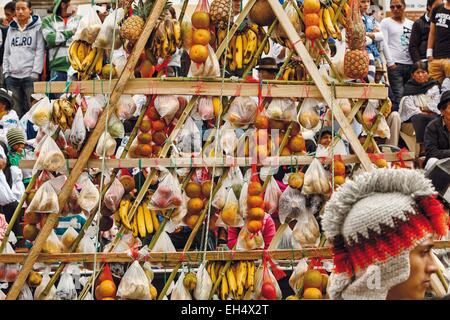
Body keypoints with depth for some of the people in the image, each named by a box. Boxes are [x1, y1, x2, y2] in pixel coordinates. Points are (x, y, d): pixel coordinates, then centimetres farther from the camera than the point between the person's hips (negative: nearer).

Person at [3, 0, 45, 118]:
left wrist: (35, 72, -12)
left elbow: (40, 51, -4)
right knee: (16, 110, 4)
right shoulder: (11, 29, 16)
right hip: (12, 76, 4)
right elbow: (6, 52, 17)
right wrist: (6, 71, 7)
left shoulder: (37, 27, 3)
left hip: (30, 75, -4)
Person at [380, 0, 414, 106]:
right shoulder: (386, 22, 7)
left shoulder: (411, 24, 18)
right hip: (395, 64, -4)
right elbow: (384, 43, -1)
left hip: (410, 63, 4)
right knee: (399, 94, -12)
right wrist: (390, 62, -11)